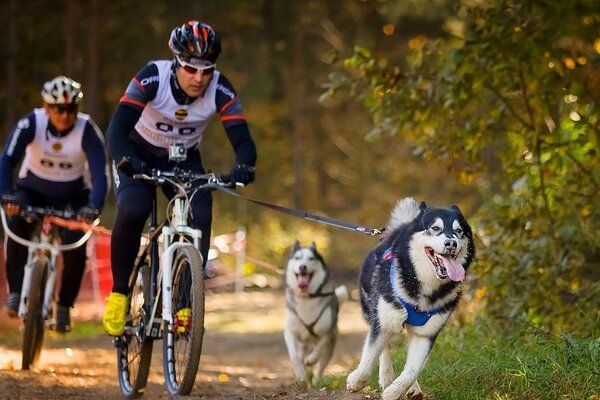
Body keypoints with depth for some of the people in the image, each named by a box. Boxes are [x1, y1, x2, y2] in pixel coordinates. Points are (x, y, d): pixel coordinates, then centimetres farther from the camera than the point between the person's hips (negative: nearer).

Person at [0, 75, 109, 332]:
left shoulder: (87, 130, -25)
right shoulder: (31, 123, -24)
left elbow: (100, 174, -30)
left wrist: (93, 207, -48)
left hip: (72, 196, 0)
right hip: (33, 189, 0)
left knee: (75, 250, -20)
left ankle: (64, 306, 5)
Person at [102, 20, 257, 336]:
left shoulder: (220, 91, -23)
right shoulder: (152, 78, -28)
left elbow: (242, 140, -27)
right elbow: (118, 127, -35)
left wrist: (243, 167, -50)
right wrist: (125, 159, -56)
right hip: (138, 155, -2)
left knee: (200, 216, -23)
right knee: (133, 210, -30)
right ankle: (119, 292, -10)